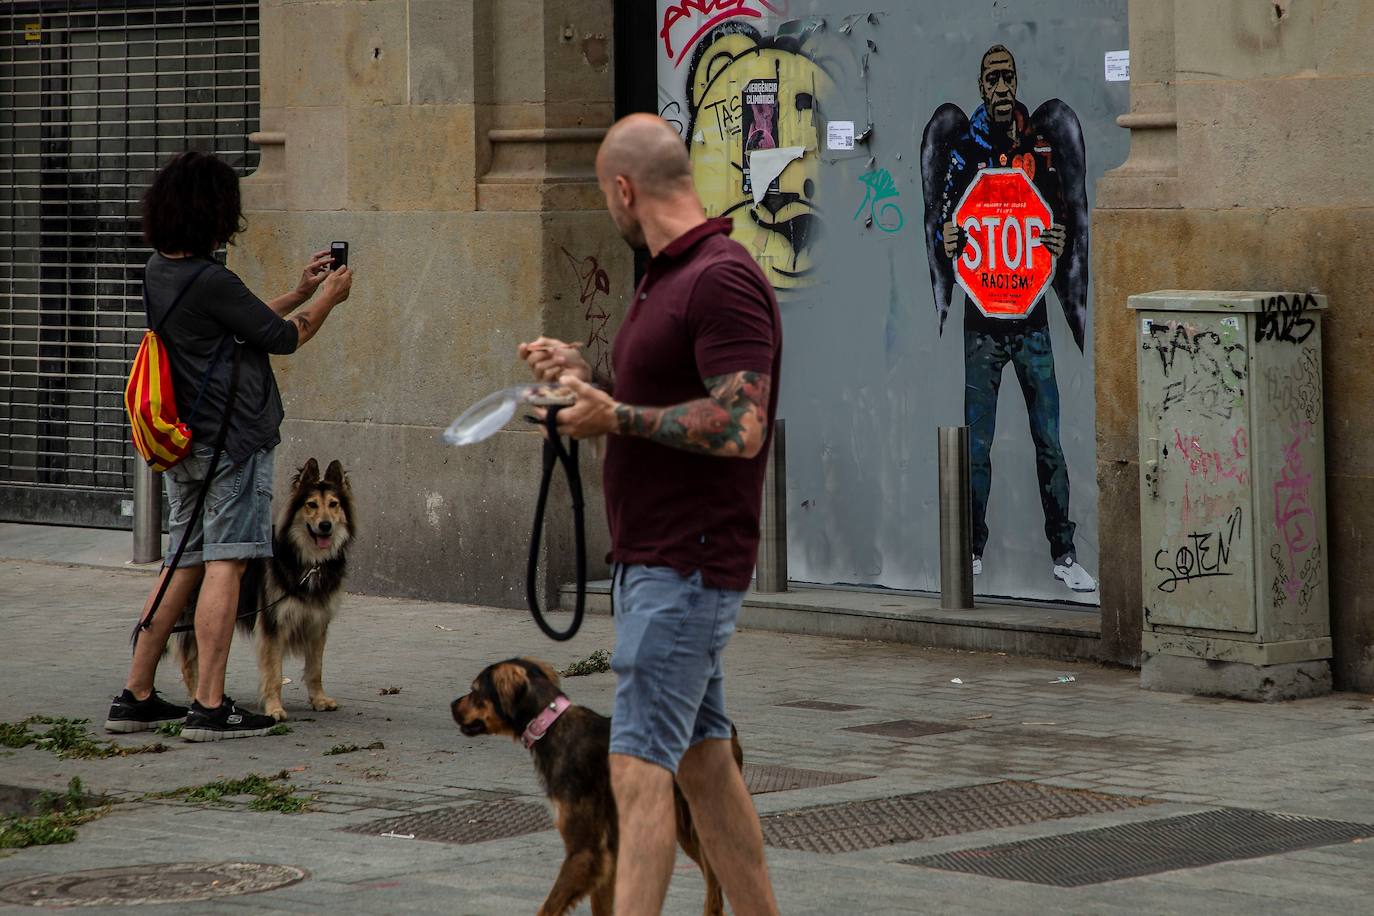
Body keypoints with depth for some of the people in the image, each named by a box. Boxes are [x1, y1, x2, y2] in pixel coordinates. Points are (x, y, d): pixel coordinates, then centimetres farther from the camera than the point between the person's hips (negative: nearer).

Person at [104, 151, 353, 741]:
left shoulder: (158, 273, 9)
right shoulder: (211, 282, -19)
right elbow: (282, 338, -8)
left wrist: (301, 292, 24)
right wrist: (329, 299, 9)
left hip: (183, 442, 9)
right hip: (234, 439, -9)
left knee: (184, 562, 13)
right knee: (226, 564, -7)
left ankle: (135, 697, 13)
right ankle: (209, 707, -9)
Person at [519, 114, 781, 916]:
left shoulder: (722, 279, -17)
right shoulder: (670, 278, 15)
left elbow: (739, 426, -25)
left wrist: (617, 418, -20)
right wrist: (588, 376, 22)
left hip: (687, 568, -10)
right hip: (655, 558, 10)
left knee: (640, 767, -14)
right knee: (704, 764, 14)